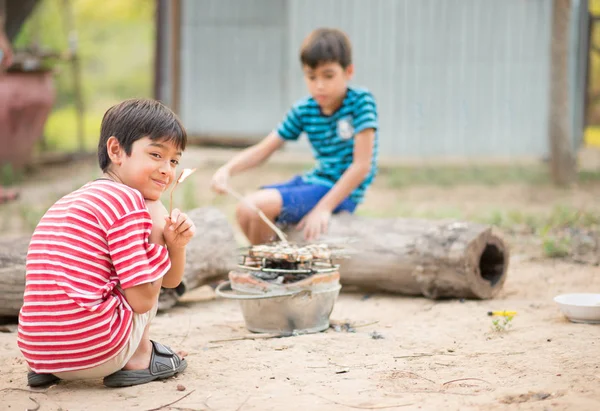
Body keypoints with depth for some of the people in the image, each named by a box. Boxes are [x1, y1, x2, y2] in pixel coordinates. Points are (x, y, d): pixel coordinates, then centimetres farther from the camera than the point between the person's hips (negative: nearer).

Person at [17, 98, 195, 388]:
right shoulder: (127, 200, -9)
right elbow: (143, 300, -11)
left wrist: (176, 245, 2)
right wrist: (160, 240, 3)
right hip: (95, 350, -8)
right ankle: (138, 357, 7)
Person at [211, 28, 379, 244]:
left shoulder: (361, 102, -15)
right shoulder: (303, 110, 2)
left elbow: (362, 165, -19)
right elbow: (262, 150, 3)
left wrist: (324, 207, -23)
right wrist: (227, 169, -16)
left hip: (341, 192, -7)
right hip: (314, 181, 7)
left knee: (259, 206, -21)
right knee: (244, 211, -3)